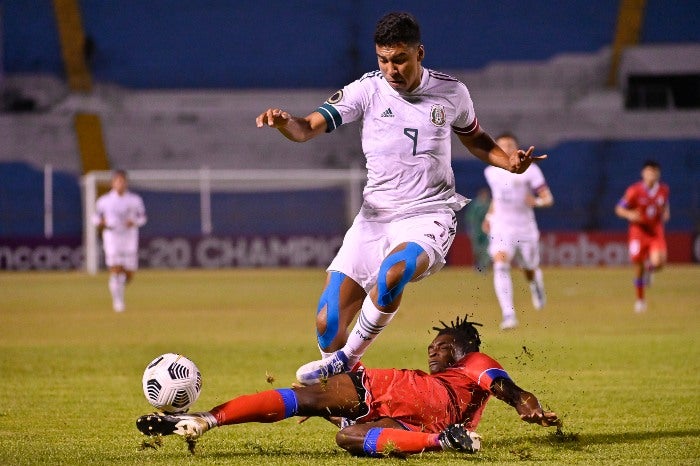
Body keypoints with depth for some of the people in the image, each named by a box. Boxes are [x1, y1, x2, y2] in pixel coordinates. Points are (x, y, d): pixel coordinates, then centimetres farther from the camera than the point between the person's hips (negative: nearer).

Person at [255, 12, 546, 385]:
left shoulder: (451, 92, 2)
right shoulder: (367, 90, -2)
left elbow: (475, 139, 21)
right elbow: (307, 129, -11)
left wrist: (510, 163, 2)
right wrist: (283, 121, -34)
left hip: (428, 218, -2)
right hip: (374, 217, 2)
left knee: (392, 273, -36)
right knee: (328, 324, -6)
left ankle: (346, 360, -17)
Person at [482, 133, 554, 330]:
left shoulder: (529, 170, -7)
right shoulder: (491, 173, 6)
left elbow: (548, 198, -8)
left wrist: (537, 202, -28)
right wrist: (489, 215, 15)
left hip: (525, 229, -1)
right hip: (501, 228, 1)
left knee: (530, 271, 12)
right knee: (500, 266, -22)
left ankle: (536, 285, 52)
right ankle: (508, 315, -28)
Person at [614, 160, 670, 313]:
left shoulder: (664, 190, 0)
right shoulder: (635, 191, -12)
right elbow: (619, 209, -6)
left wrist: (666, 213, 2)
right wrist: (630, 214, -26)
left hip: (656, 231, 2)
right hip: (639, 231, -2)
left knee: (658, 263, -21)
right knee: (639, 268, -2)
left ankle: (649, 268, 18)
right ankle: (640, 299, 19)